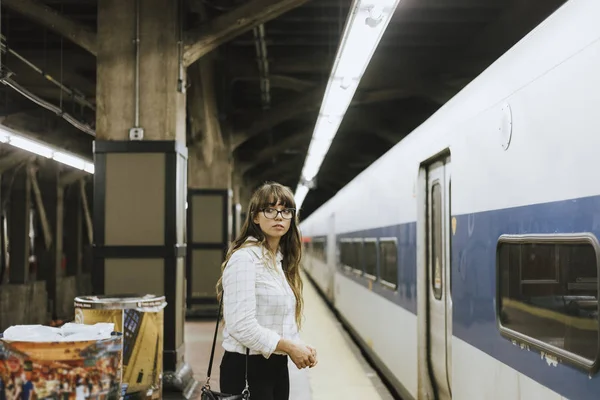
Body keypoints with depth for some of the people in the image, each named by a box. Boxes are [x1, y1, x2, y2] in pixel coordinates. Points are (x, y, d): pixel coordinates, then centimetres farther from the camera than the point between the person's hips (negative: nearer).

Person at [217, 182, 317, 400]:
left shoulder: (281, 260, 12)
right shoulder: (244, 259, -17)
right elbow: (242, 326, -25)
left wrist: (298, 347, -2)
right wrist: (289, 346, -16)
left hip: (277, 366, 9)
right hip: (247, 369, -9)